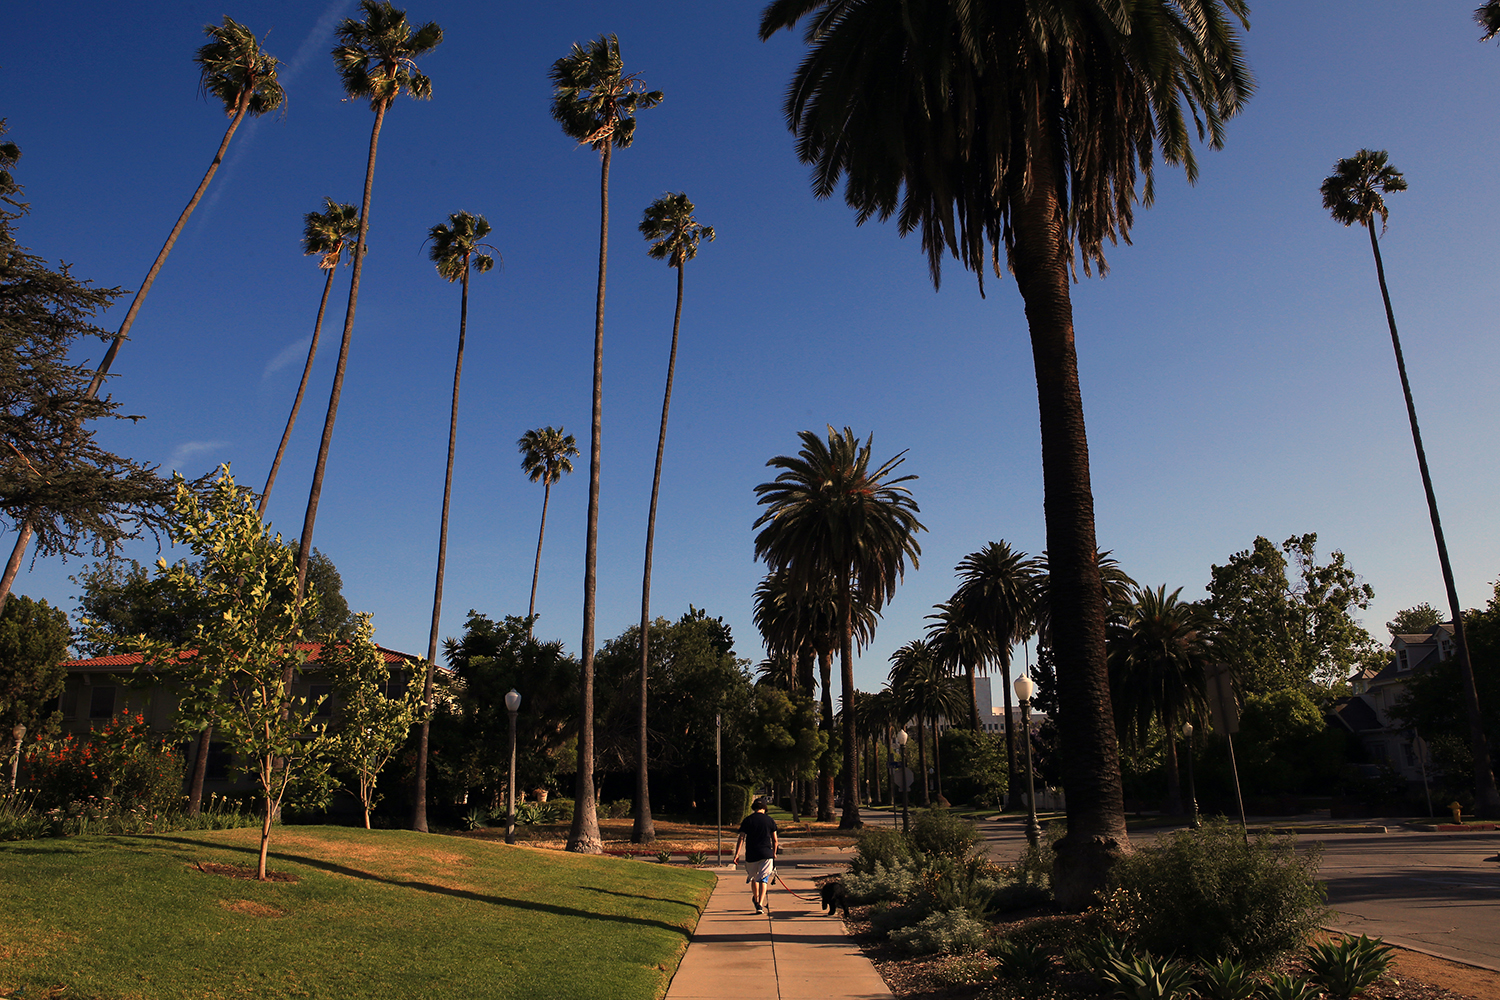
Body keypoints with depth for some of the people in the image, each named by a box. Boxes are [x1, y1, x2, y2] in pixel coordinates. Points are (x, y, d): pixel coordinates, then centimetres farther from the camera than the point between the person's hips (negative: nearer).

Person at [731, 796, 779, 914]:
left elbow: (741, 838, -5)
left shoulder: (747, 820, 0)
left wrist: (736, 855, -5)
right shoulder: (770, 820, 3)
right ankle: (760, 904, -14)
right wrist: (774, 853, 21)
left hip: (751, 855, 0)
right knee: (763, 879, 2)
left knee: (753, 877, 21)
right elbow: (775, 840, 7)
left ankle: (755, 899, 37)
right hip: (766, 854, 0)